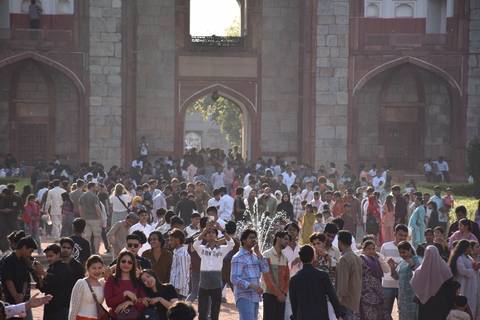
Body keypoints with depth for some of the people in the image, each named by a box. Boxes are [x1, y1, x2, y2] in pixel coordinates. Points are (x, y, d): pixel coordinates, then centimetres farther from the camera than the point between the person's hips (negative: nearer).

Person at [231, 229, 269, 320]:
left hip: (255, 297, 8)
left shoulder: (254, 256, 17)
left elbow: (265, 269, 5)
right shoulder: (238, 258, -8)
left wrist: (259, 254, 0)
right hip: (244, 298, -8)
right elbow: (234, 278, -16)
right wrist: (251, 286, -26)